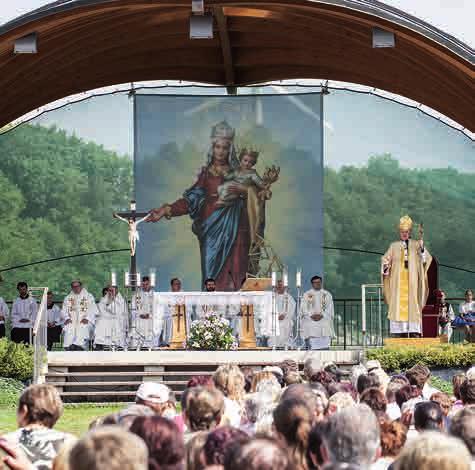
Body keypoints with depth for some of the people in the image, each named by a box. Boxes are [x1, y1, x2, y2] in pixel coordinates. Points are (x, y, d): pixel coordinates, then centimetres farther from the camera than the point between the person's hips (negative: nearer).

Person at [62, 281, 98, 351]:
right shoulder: (67, 298, 24)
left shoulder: (89, 297, 15)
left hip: (84, 322, -1)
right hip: (71, 322, 1)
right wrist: (67, 318, -3)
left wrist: (87, 318, -11)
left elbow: (93, 310, 6)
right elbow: (64, 311, 18)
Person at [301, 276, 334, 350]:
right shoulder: (306, 294, 13)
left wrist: (321, 315, -13)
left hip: (324, 322, 0)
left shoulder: (327, 294, 14)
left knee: (325, 346, -8)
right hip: (310, 323, 0)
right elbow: (304, 308, 3)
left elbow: (329, 308, 4)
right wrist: (311, 315, -14)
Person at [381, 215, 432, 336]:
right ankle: (401, 330, -9)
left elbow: (426, 258, -2)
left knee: (412, 302, -7)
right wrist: (386, 266, -13)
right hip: (398, 280, 1)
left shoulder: (416, 244, 9)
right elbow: (385, 259, 9)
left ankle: (414, 330, -9)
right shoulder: (394, 246, 12)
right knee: (399, 303, -7)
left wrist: (422, 248, -21)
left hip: (412, 280, -1)